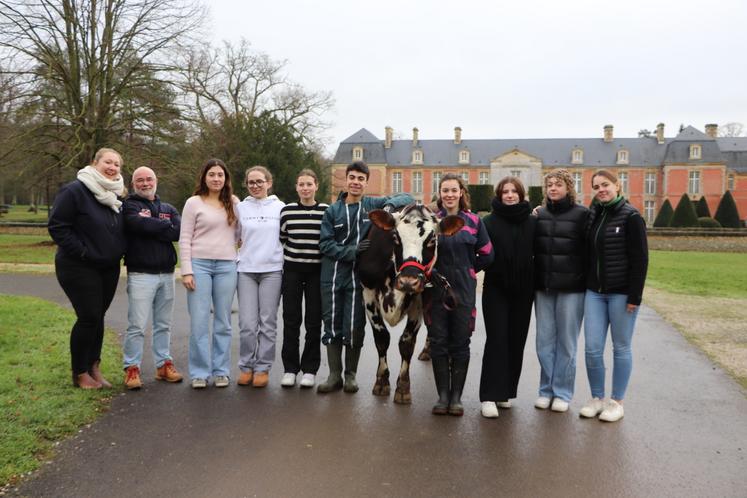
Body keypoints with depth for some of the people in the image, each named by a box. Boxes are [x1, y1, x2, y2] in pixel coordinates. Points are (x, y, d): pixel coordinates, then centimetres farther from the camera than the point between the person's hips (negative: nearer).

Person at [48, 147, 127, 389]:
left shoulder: (117, 195, 10)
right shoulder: (74, 191, -13)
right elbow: (57, 226, -15)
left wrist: (118, 251, 3)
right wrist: (82, 252, -18)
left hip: (109, 268, 7)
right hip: (79, 268, -7)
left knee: (97, 317, 12)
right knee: (89, 317, -6)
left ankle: (94, 368, 22)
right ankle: (80, 374, 10)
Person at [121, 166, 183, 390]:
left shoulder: (168, 209, 16)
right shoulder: (129, 206, 3)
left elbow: (180, 231, -4)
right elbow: (140, 225, -18)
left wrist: (151, 225, -10)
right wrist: (166, 227, -4)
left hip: (166, 274, 5)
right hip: (141, 274, -5)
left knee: (164, 324, 12)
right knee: (137, 325, -6)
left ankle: (163, 364, 21)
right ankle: (132, 368, 4)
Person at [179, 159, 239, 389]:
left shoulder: (233, 202, 10)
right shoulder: (194, 203, 2)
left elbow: (239, 233, 19)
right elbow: (185, 239, -1)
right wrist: (186, 271, -7)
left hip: (227, 266, 2)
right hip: (200, 264, -2)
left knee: (223, 322, 7)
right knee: (199, 322, -1)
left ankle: (221, 371, 16)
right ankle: (199, 372, 8)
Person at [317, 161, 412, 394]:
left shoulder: (374, 205, 4)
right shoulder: (333, 210, 4)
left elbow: (407, 198, 7)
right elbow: (325, 244, -2)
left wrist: (391, 204, -15)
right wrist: (352, 252, -15)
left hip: (358, 276, -1)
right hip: (333, 275, 1)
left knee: (355, 327, 3)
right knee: (332, 325, 6)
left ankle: (351, 375, 21)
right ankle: (334, 375, 19)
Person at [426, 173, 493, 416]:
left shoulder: (474, 220, 4)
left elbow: (487, 255, 6)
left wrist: (467, 269, 4)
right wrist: (431, 271, -4)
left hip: (464, 291, 0)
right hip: (436, 291, 0)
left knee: (460, 345, 5)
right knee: (438, 343, 5)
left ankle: (456, 396, 17)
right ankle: (443, 395, 16)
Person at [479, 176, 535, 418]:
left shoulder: (532, 222, 4)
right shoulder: (489, 222, -2)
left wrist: (536, 284, 2)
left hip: (523, 290, 3)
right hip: (496, 289, -3)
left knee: (517, 341, 8)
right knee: (497, 340, -6)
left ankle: (506, 391, 21)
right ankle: (489, 396, -2)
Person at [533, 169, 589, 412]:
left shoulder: (582, 214, -2)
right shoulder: (539, 214, 9)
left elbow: (589, 250, -3)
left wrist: (587, 283, -8)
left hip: (571, 288, -3)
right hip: (543, 288, 4)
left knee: (566, 342, 5)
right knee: (544, 340, 8)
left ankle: (562, 393, 16)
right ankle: (546, 390, 20)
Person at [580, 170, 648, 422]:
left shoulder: (630, 216, -8)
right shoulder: (593, 215, 8)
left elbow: (640, 259, -11)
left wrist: (635, 296, -14)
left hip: (621, 293, -5)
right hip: (594, 292, 5)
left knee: (621, 347, 7)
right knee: (592, 348, 3)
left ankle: (617, 402, 19)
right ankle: (597, 398, 19)